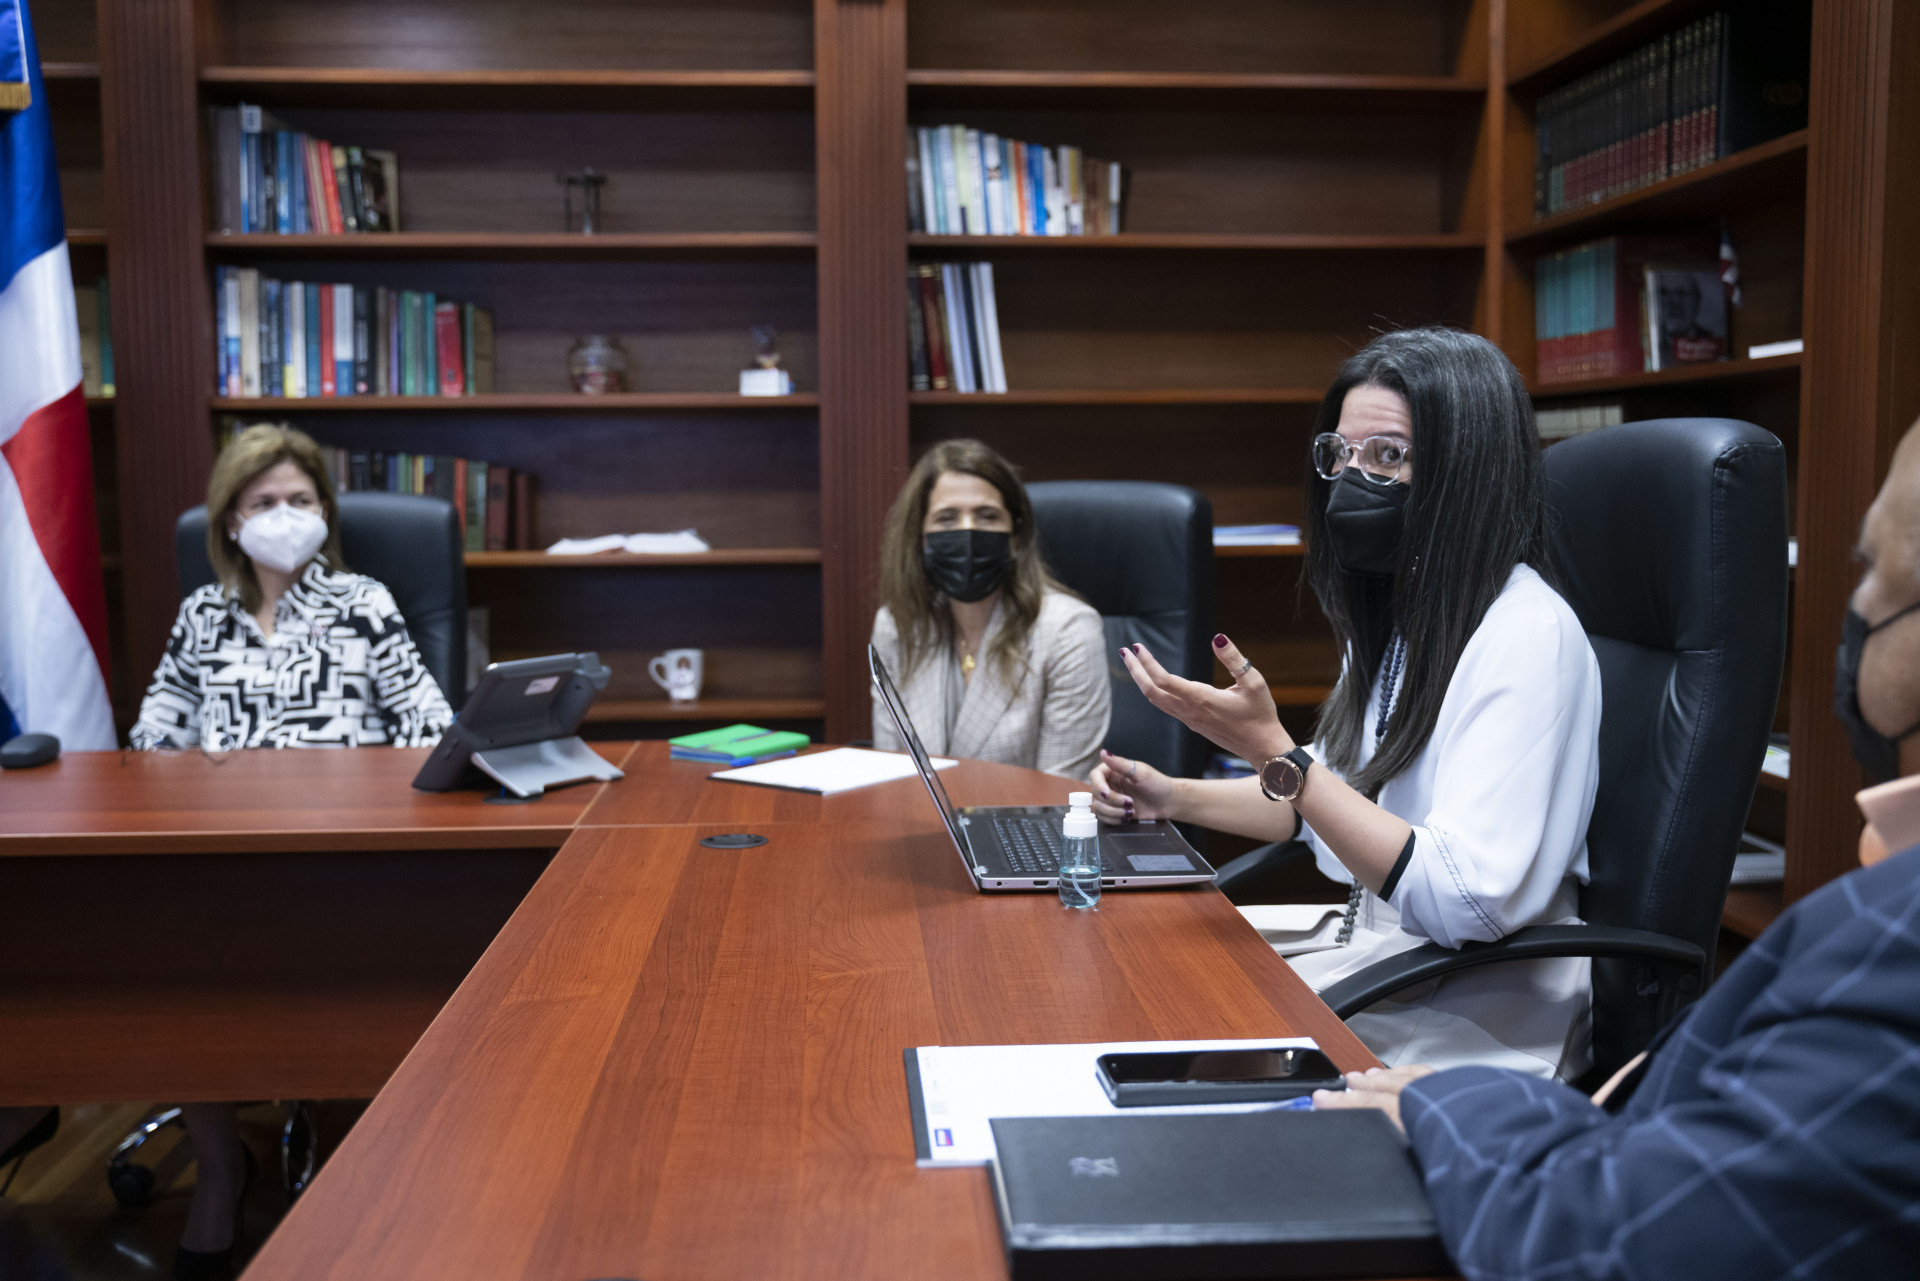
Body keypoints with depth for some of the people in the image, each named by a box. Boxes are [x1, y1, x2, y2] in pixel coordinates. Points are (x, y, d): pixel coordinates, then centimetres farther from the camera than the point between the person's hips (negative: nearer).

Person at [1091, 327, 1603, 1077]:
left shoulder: (1528, 636, -20)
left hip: (1476, 1024, -8)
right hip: (1372, 943, 8)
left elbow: (1466, 900, -28)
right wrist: (1175, 799, 10)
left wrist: (1273, 751, -29)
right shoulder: (1398, 616, 9)